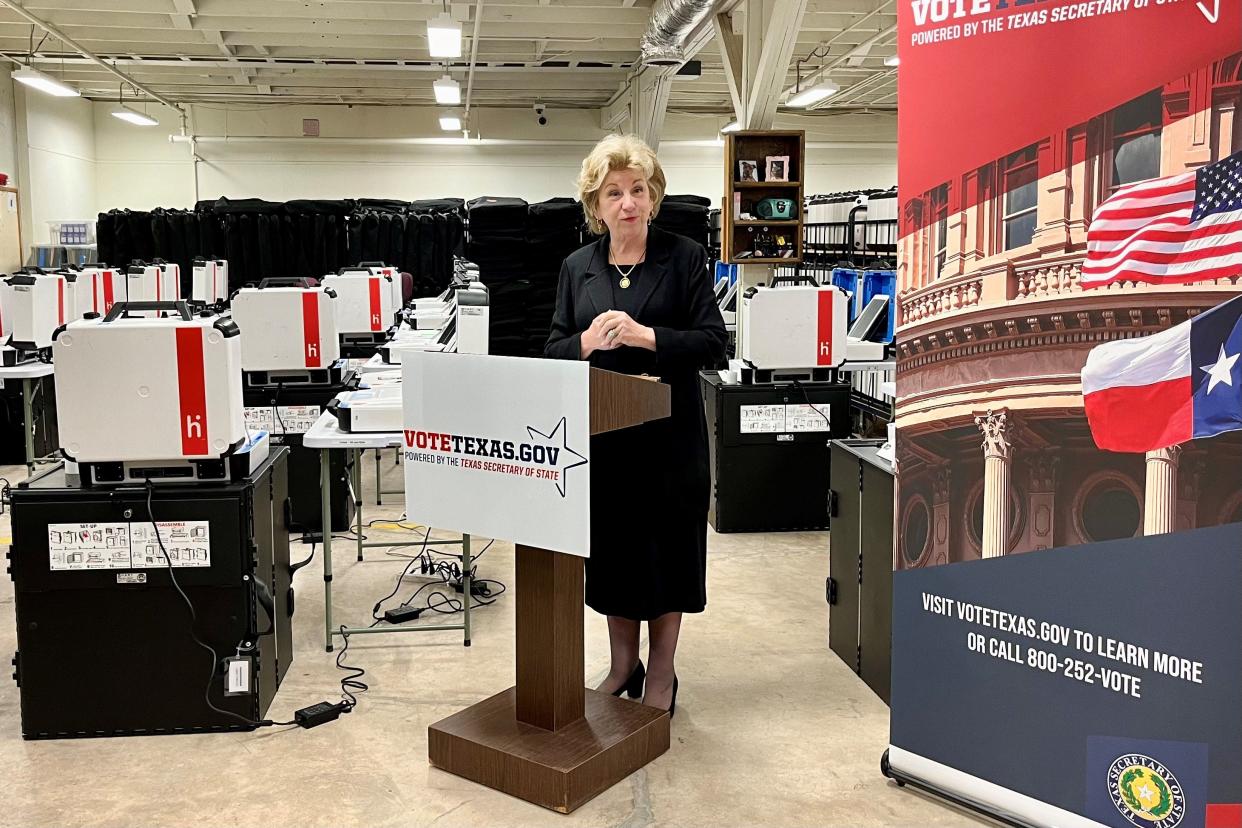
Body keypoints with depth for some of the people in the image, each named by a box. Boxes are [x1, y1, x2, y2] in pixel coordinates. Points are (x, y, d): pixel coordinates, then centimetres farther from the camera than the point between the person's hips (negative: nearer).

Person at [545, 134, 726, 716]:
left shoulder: (683, 258, -2)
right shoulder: (577, 267, 7)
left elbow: (713, 344, -9)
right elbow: (553, 352, 6)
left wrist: (646, 336, -22)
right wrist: (588, 342, -15)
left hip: (667, 434, -3)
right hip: (600, 437, 3)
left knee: (666, 548, 7)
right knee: (611, 548, 12)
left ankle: (661, 672, 24)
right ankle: (623, 663, 31)